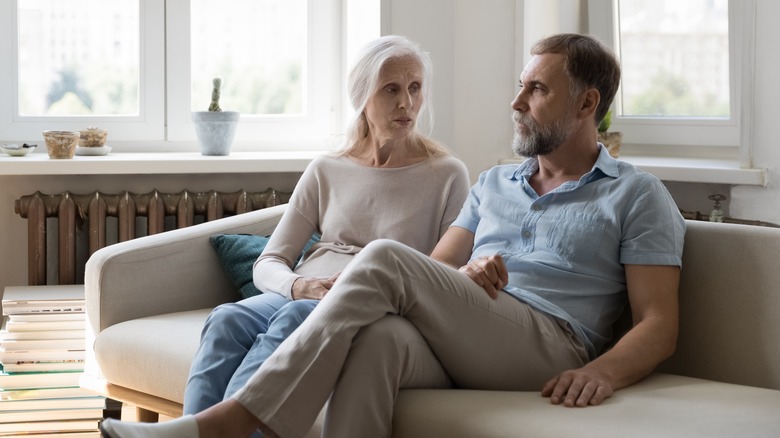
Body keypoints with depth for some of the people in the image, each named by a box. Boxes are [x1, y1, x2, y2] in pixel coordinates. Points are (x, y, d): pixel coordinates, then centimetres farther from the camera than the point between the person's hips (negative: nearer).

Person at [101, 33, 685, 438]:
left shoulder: (637, 196, 12)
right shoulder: (494, 184, 30)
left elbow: (659, 326, 3)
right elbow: (435, 272, 21)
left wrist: (604, 371, -19)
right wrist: (463, 274, -5)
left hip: (551, 348, -4)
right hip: (459, 344, 5)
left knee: (385, 260, -27)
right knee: (381, 336, -35)